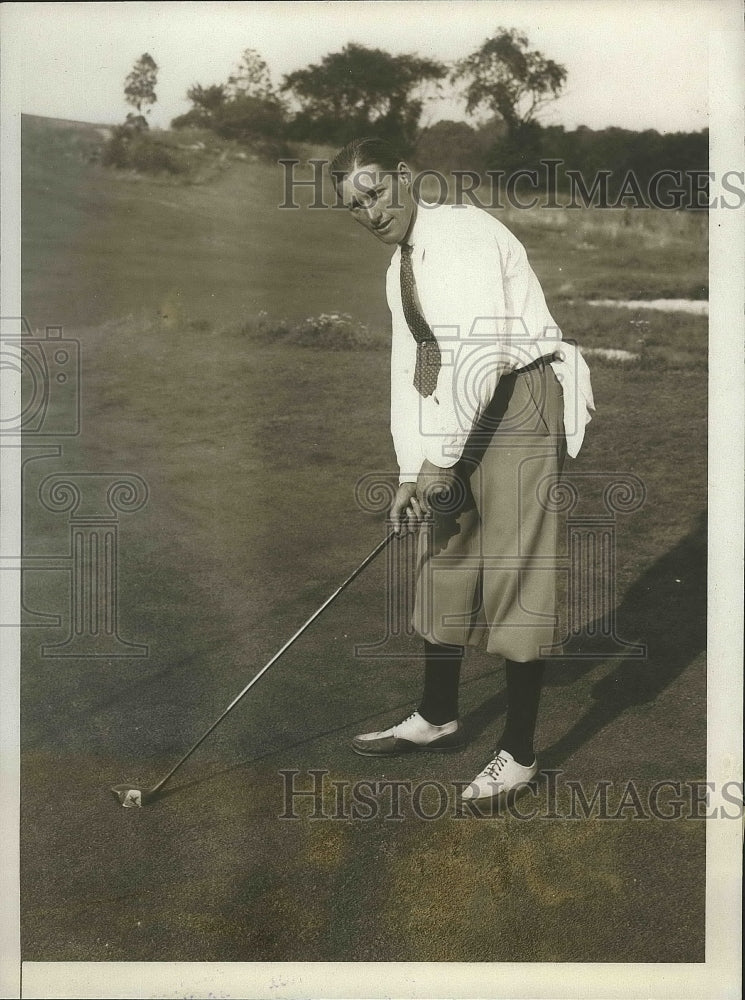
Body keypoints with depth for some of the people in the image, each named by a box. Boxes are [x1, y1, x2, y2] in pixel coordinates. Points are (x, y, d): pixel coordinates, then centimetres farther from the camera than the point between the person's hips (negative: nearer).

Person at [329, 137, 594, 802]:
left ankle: (519, 753, 7)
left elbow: (482, 352, -22)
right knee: (441, 566, 15)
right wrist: (411, 471, 4)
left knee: (515, 574, -6)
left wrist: (442, 459, -18)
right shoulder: (400, 269, 16)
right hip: (459, 411, 10)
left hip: (518, 401, -10)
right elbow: (409, 369, 14)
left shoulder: (461, 235, -13)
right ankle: (438, 719, 32)